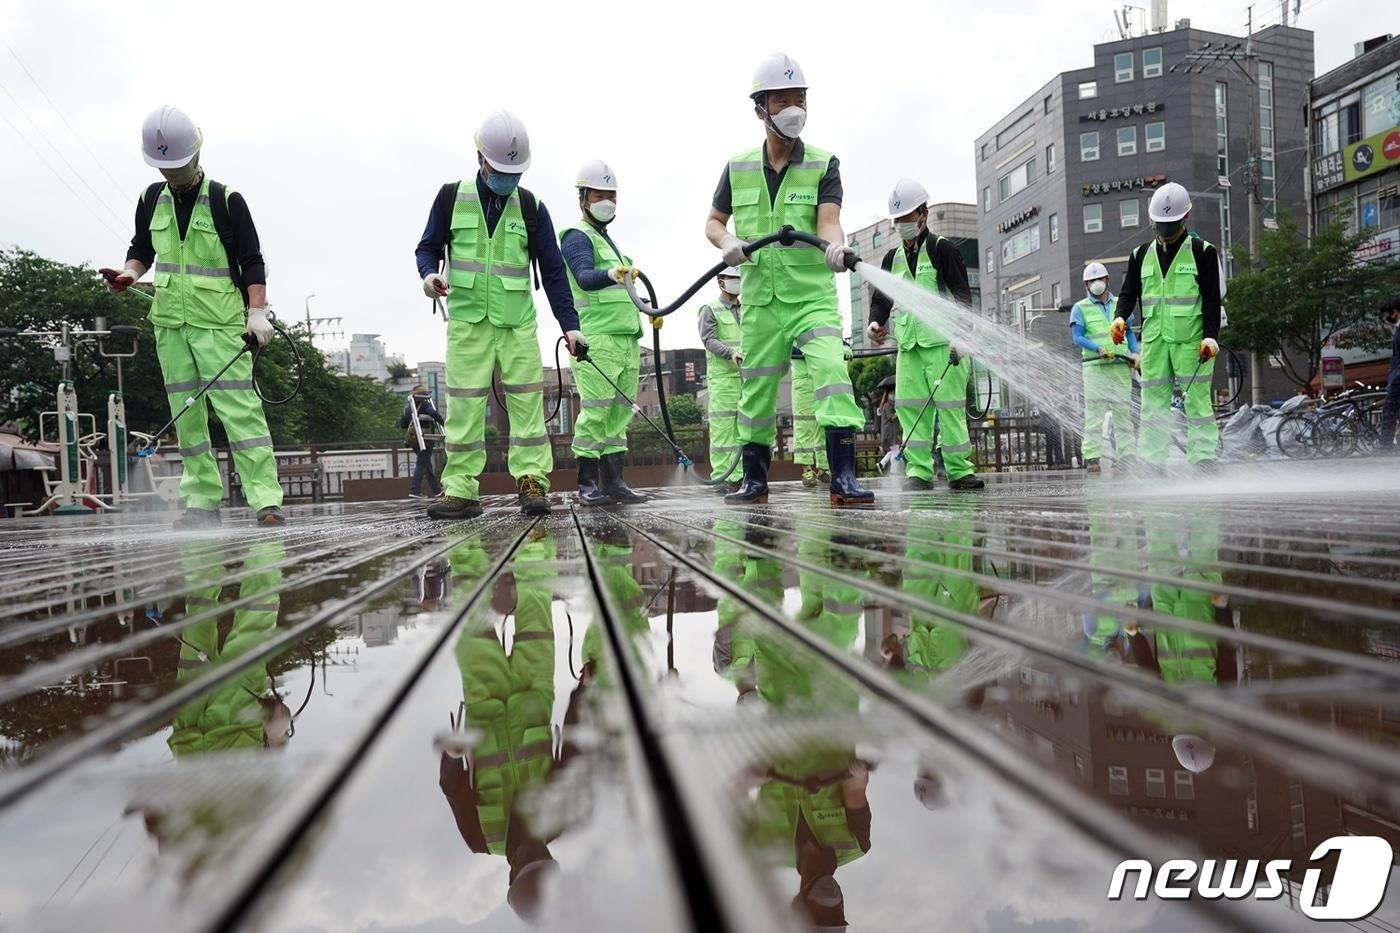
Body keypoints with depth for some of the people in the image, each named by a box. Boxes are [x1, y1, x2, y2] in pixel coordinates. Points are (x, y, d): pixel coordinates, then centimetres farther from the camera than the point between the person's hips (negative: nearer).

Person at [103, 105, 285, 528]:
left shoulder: (227, 200, -3)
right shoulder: (151, 200, 12)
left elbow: (252, 262, -4)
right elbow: (141, 249, 23)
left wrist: (257, 312, -14)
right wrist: (129, 273, 1)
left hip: (220, 323, -5)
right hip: (171, 322, 6)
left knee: (239, 408, -15)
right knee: (186, 415, 5)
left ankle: (266, 500, -18)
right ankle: (203, 502, 12)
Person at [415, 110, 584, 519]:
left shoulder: (531, 207, 4)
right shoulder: (451, 197, 4)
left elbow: (553, 270, 4)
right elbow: (428, 247, 13)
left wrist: (569, 325, -3)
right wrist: (430, 272, -11)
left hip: (517, 322, 0)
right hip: (467, 319, 0)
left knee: (527, 399, -4)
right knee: (463, 404, -1)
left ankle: (532, 481, 0)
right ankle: (460, 489, 3)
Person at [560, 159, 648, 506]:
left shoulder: (609, 241, 26)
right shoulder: (577, 237, -2)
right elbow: (584, 278, -21)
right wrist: (612, 274, -40)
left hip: (626, 338, 9)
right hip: (596, 338, -9)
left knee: (621, 411, 4)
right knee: (596, 410, -11)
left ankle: (613, 481, 7)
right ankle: (587, 483, -6)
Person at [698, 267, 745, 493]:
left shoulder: (746, 312, 22)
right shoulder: (710, 310, 4)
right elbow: (709, 339, -7)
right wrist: (731, 353, -21)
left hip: (746, 376, 6)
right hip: (722, 377, -5)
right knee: (722, 427, -7)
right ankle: (721, 477, -5)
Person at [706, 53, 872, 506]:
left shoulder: (823, 164, 1)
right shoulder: (738, 167, 8)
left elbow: (828, 220, -14)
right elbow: (713, 221, 15)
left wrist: (835, 246, -37)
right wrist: (727, 241, -8)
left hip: (813, 294, -2)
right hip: (760, 298, 3)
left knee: (832, 372, -20)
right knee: (756, 391, 8)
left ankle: (843, 477, -18)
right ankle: (754, 479, 23)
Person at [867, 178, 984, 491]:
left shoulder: (941, 249, 1)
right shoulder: (892, 258, 17)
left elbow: (962, 295, -5)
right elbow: (881, 298, 21)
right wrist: (876, 323, -2)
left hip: (942, 342, -5)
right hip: (908, 344, 5)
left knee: (950, 405, -7)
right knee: (910, 405, -3)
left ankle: (959, 470, -2)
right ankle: (919, 470, 0)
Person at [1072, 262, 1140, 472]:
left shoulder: (1120, 305, 18)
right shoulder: (1080, 309, 6)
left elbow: (1130, 333, 20)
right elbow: (1077, 338, -2)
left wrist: (1135, 354, 3)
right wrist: (1099, 348, -17)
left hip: (1121, 367, 3)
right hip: (1095, 366, -3)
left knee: (1123, 411, 3)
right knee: (1094, 411, -7)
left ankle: (1127, 455, 6)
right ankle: (1092, 457, -6)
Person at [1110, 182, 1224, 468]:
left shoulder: (1202, 252, 4)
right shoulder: (1141, 254, 15)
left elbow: (1212, 298, 0)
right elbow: (1129, 293, 16)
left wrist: (1211, 336, -11)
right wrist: (1120, 317, -6)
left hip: (1191, 339, -3)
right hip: (1154, 339, 3)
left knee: (1196, 399, -6)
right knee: (1153, 402, 2)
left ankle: (1203, 459, -2)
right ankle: (1151, 462, 5)